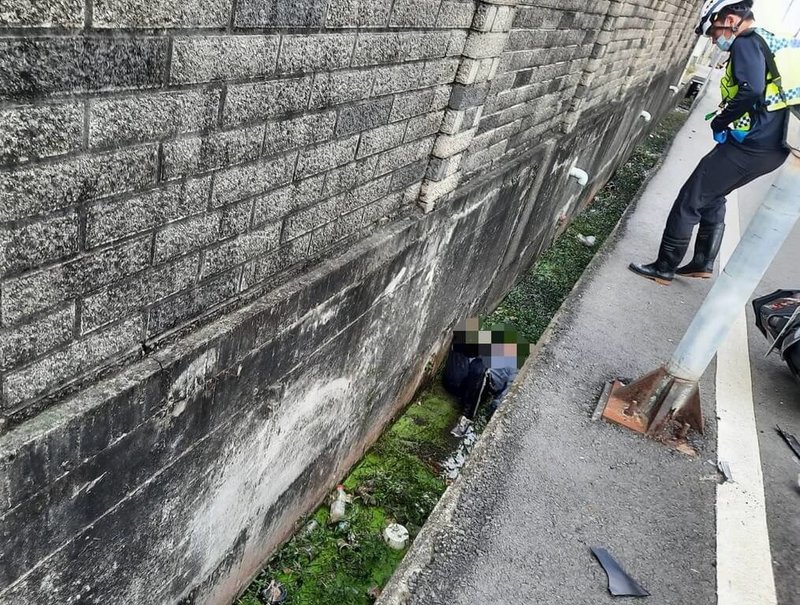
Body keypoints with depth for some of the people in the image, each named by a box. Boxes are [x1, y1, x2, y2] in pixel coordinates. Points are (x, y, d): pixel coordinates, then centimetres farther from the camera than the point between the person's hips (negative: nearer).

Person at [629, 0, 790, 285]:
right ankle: (703, 262, 29)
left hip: (750, 146, -10)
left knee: (690, 200, -1)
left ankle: (663, 269, 6)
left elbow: (752, 91, -27)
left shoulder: (746, 44, -11)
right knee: (712, 197, 23)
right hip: (773, 146, 10)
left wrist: (719, 122, -14)